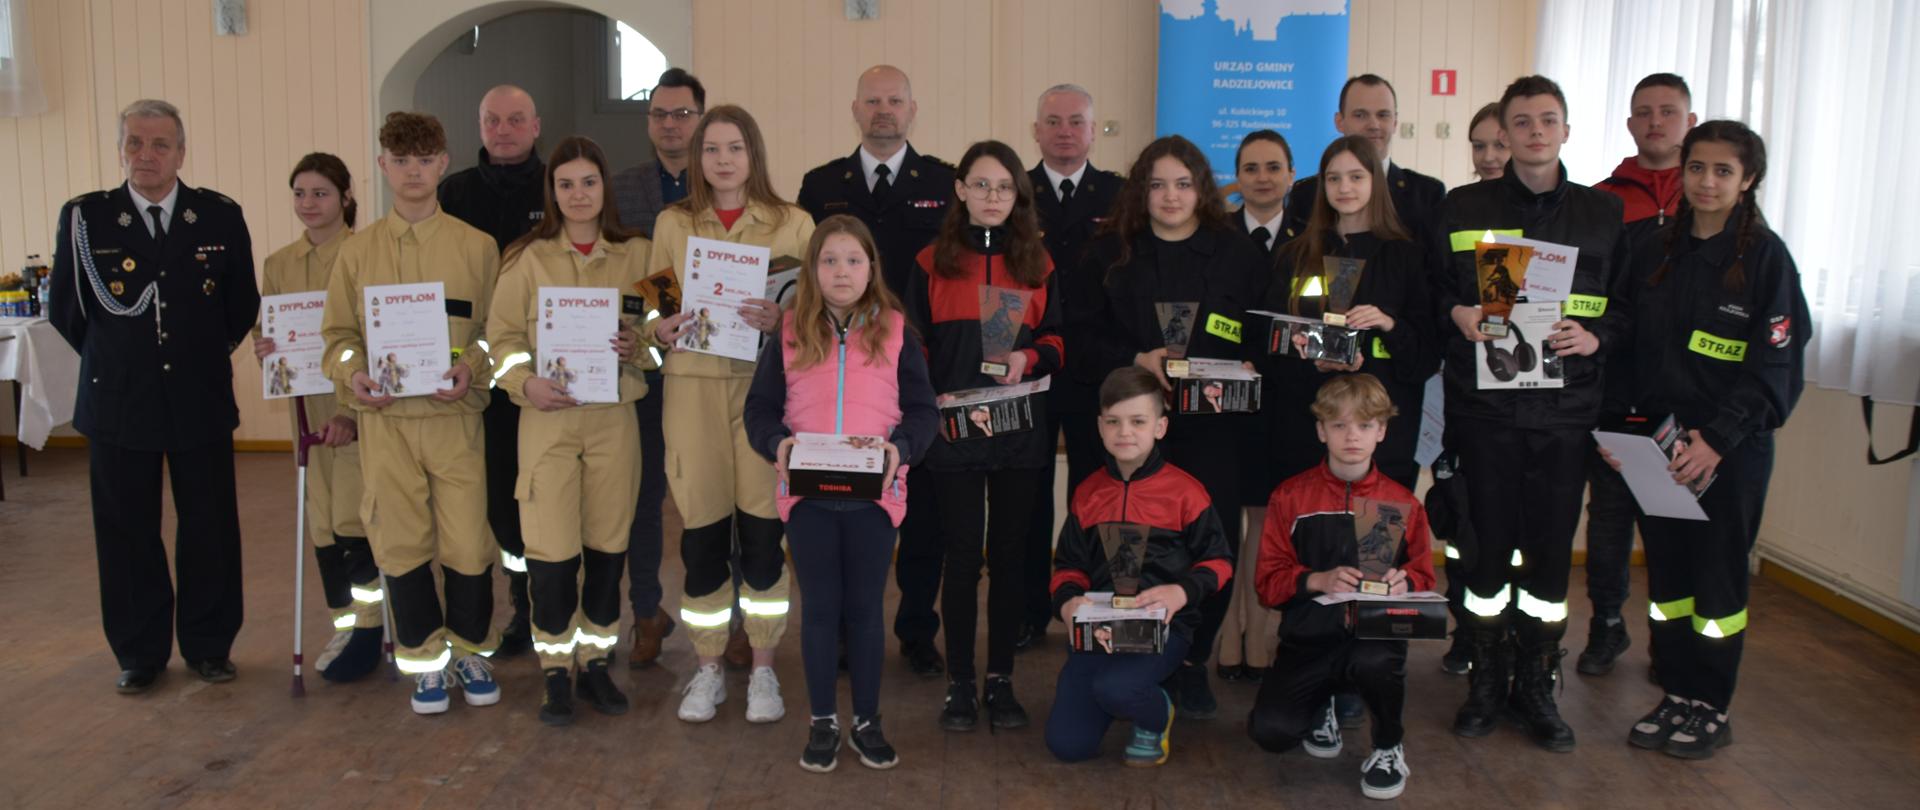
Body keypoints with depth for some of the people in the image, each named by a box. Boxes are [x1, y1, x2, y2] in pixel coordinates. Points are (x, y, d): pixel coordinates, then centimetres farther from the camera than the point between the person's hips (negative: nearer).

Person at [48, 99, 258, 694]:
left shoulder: (221, 216, -1)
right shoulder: (84, 217, -3)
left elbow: (243, 305, 8)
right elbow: (63, 311, 6)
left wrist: (206, 354, 10)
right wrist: (112, 358, 10)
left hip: (201, 400, 0)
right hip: (117, 402, 0)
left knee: (210, 531, 7)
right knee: (127, 535, 8)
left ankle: (208, 646, 23)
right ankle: (139, 654, 23)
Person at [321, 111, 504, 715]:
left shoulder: (477, 246, 3)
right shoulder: (357, 252, 7)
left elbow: (498, 330, 4)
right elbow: (338, 333, 11)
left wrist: (471, 368, -15)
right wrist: (352, 372, -9)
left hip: (456, 418, -1)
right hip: (386, 420, 2)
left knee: (468, 543, -1)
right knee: (401, 545, 6)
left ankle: (471, 649, 21)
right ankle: (425, 660, 22)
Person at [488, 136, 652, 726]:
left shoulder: (636, 255, 6)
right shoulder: (529, 257, 3)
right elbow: (501, 334, 3)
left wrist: (638, 345, -10)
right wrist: (524, 382, -13)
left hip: (614, 417, 2)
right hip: (548, 418, -1)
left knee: (607, 547, 7)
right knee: (551, 552, -4)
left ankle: (595, 663, 23)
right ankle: (556, 672, 13)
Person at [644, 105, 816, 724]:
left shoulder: (794, 224, 6)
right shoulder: (671, 224, 10)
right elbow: (651, 310, 13)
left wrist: (781, 321, -15)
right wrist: (660, 329, -9)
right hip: (692, 388, 1)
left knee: (763, 532, -1)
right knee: (701, 534, 3)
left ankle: (763, 670, 15)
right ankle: (708, 670, 19)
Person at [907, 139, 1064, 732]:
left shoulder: (1038, 264, 9)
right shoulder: (932, 262, 4)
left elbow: (1056, 339, 10)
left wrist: (1029, 359, -11)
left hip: (1021, 429, 2)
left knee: (1010, 554, 7)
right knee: (962, 555, 2)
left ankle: (1001, 680, 19)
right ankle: (959, 683, 14)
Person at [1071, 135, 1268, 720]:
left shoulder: (1239, 255, 9)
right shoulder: (1111, 254, 9)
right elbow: (1082, 335, 4)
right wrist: (1137, 360, -11)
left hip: (1214, 426, 0)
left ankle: (1192, 664, 16)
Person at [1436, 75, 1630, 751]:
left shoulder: (1603, 213, 10)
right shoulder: (1464, 208, 7)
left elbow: (1626, 305, 12)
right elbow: (1431, 288, 10)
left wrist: (1596, 336, -7)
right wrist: (1457, 312, -10)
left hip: (1565, 408, 1)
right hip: (1484, 403, -1)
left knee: (1551, 549, 5)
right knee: (1487, 543, 3)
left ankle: (1537, 686, 21)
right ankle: (1486, 680, 19)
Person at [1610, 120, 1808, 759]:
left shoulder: (1765, 256, -6)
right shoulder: (1656, 253, 8)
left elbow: (1775, 365, -11)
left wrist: (1717, 438, -18)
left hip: (1730, 449, -4)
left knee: (1717, 577, 4)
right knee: (1665, 569, 10)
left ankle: (1711, 709, 18)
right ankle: (1676, 695, 23)